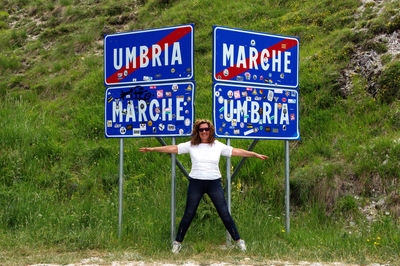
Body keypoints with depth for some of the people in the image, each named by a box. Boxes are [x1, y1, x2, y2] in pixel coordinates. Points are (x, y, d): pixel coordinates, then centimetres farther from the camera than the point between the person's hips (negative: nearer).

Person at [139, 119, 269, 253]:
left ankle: (238, 241, 11)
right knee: (188, 215, 3)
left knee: (225, 214, -1)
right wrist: (152, 149, -2)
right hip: (196, 183, 0)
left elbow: (236, 151, 3)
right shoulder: (191, 145, 2)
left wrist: (256, 155, 1)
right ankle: (177, 242, 16)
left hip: (214, 183, 0)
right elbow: (173, 148, 1)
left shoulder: (218, 146, 3)